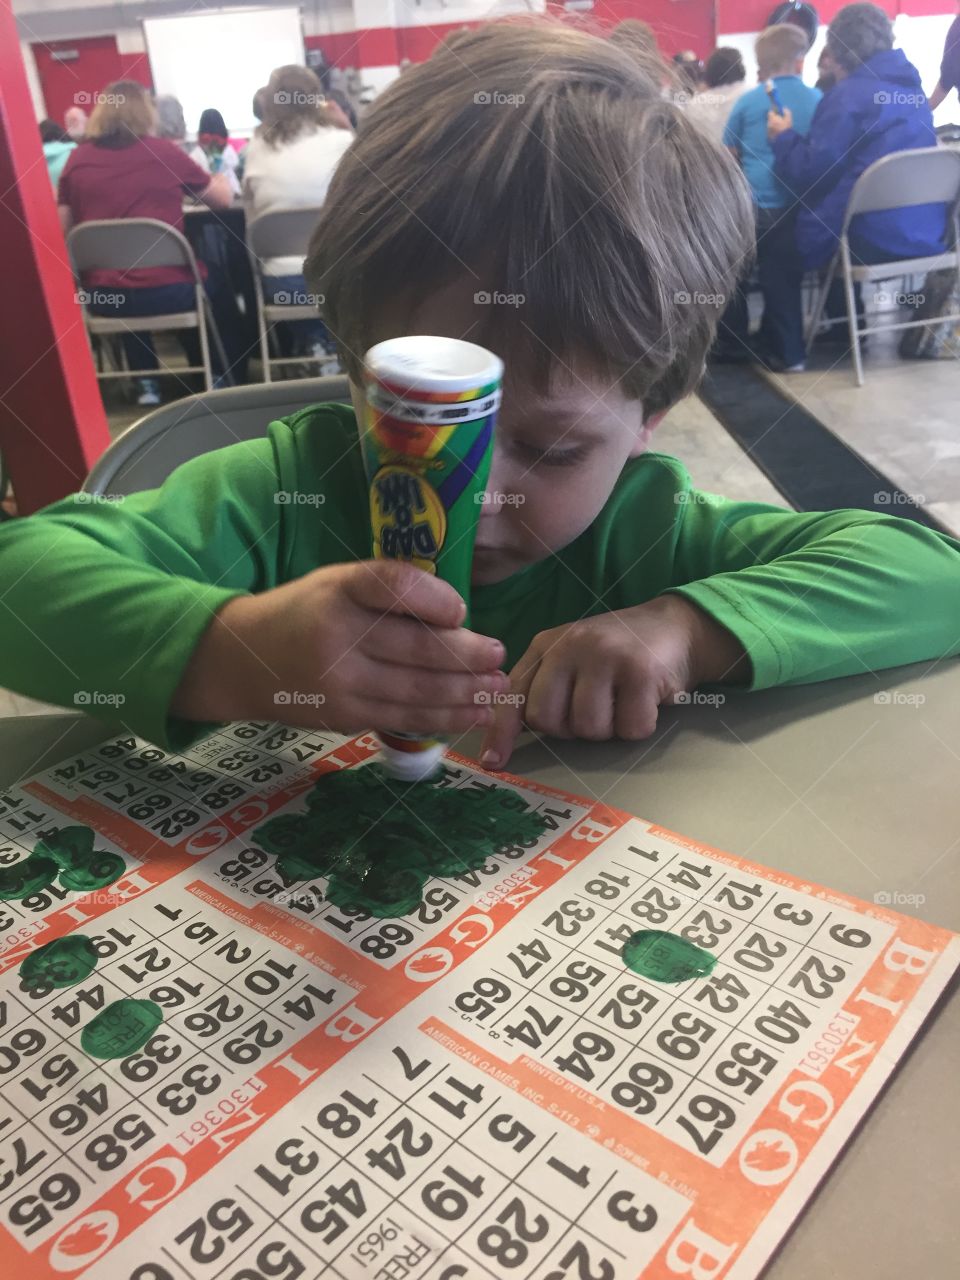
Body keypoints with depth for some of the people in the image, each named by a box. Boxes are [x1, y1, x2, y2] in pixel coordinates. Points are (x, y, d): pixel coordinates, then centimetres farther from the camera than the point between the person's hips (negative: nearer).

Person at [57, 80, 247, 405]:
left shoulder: (78, 160, 1)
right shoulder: (164, 151, -3)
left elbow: (62, 229, 8)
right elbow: (223, 199, 9)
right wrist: (218, 178, 31)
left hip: (105, 297, 3)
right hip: (168, 290, -2)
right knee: (217, 287, 29)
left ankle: (146, 382, 32)